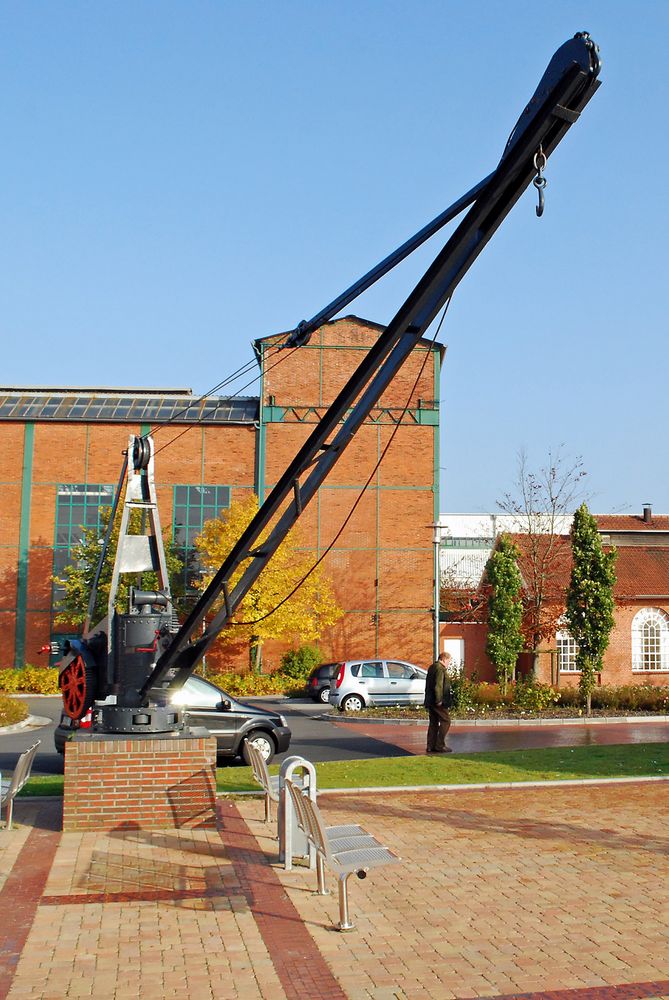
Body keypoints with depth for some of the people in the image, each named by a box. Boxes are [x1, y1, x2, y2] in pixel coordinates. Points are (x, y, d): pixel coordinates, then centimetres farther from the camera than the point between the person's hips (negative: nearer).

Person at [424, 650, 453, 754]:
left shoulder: (432, 667, 18)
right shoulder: (440, 669, -14)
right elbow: (438, 686, -22)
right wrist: (439, 700, -20)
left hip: (430, 701, 10)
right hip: (439, 702, -10)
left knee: (433, 723, 12)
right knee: (445, 721, -3)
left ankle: (431, 746, 12)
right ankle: (440, 745, -4)